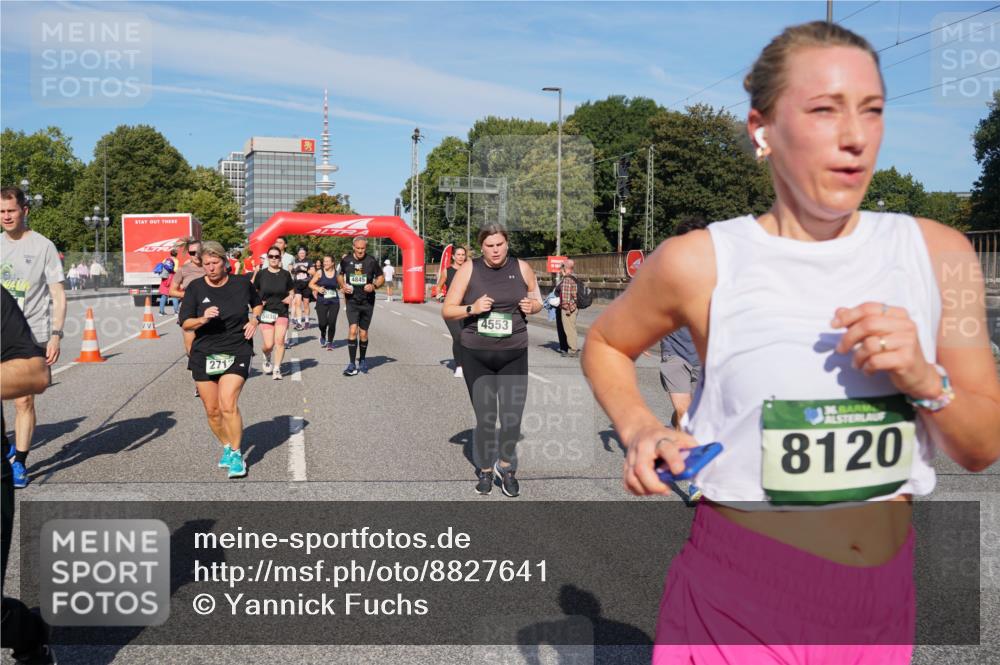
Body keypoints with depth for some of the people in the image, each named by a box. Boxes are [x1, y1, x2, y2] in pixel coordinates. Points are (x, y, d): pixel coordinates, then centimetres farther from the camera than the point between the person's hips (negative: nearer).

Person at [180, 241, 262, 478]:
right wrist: (202, 319, -23)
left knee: (228, 405, -17)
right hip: (204, 354, 2)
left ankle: (236, 455, -1)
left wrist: (254, 319, 0)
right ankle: (226, 447, 32)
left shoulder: (242, 282, 0)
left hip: (237, 352, -2)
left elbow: (257, 303, 19)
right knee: (212, 410, 8)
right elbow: (185, 323, -3)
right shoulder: (195, 288, -1)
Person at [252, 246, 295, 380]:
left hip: (282, 312, 1)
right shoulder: (261, 274, 1)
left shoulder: (285, 274, 3)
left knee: (280, 340, -12)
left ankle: (277, 369, 2)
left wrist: (290, 297, -7)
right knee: (269, 345, -5)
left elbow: (292, 291, 14)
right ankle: (267, 358, 31)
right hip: (266, 312, -1)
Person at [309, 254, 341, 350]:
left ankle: (330, 342, 15)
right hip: (321, 302, -1)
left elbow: (340, 286, 17)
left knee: (332, 322, -7)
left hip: (334, 302, 1)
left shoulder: (336, 273, 3)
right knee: (322, 323, -9)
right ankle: (323, 336, 26)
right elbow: (311, 284, 5)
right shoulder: (320, 272, 0)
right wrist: (318, 289, -11)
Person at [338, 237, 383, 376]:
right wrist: (343, 285, -4)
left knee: (363, 333, 9)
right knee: (353, 330, -15)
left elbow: (380, 277, 6)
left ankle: (362, 360, 30)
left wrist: (374, 286, -14)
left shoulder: (371, 261, -4)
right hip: (352, 301, 0)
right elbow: (340, 275, 16)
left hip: (367, 301, 0)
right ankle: (352, 365, -11)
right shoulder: (346, 260, 0)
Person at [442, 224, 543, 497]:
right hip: (476, 356, -1)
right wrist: (472, 309, -18)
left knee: (512, 417, -1)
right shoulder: (468, 269, -2)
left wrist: (532, 305, -6)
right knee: (485, 418, 4)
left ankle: (505, 465, 27)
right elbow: (447, 310, 0)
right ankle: (485, 470, 28)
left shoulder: (522, 268, 2)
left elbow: (538, 300, 17)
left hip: (514, 354, 1)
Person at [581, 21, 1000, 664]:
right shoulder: (699, 262, -12)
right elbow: (605, 344, 6)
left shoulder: (938, 253, -3)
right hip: (739, 594, -3)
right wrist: (639, 430, -11)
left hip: (885, 592, 4)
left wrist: (925, 380, -16)